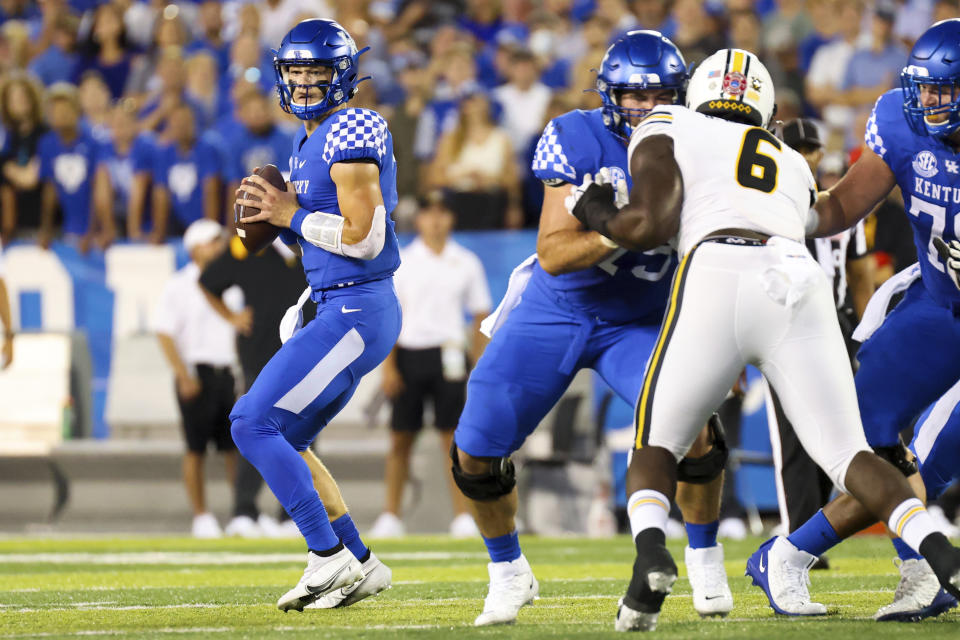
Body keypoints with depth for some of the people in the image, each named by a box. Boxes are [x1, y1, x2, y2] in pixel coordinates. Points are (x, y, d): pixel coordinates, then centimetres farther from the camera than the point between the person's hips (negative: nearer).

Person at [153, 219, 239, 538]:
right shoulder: (179, 285, -4)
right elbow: (164, 333, -9)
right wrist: (185, 377, -16)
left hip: (226, 372, 6)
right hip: (197, 374, -6)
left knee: (236, 445, 2)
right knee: (196, 449, -3)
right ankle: (201, 516, 1)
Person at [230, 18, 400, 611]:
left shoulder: (351, 133, -15)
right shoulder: (312, 142, 17)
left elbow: (363, 238, -21)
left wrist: (293, 216, -11)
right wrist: (279, 216, 6)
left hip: (356, 313, -10)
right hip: (338, 311, 10)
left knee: (255, 423, -13)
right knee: (284, 441, 13)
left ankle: (329, 556, -9)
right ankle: (360, 565, 17)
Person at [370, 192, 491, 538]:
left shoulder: (466, 263, 7)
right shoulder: (403, 261, 5)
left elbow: (481, 316, 10)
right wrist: (388, 366, -4)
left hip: (449, 356, 0)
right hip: (409, 354, 0)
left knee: (454, 437, -4)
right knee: (401, 438, 1)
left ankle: (463, 517, -2)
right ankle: (390, 516, 7)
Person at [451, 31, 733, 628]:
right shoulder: (578, 140, -20)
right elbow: (553, 254, -25)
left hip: (640, 322, 1)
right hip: (555, 311, -1)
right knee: (475, 454, -5)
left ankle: (705, 559, 3)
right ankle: (509, 573, 22)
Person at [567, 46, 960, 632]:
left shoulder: (666, 130, 22)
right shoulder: (794, 166, 35)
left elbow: (651, 225, 9)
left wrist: (597, 214, 28)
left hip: (717, 277, -3)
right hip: (800, 283, 3)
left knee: (658, 444, 12)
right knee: (848, 455, 8)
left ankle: (651, 555, -17)